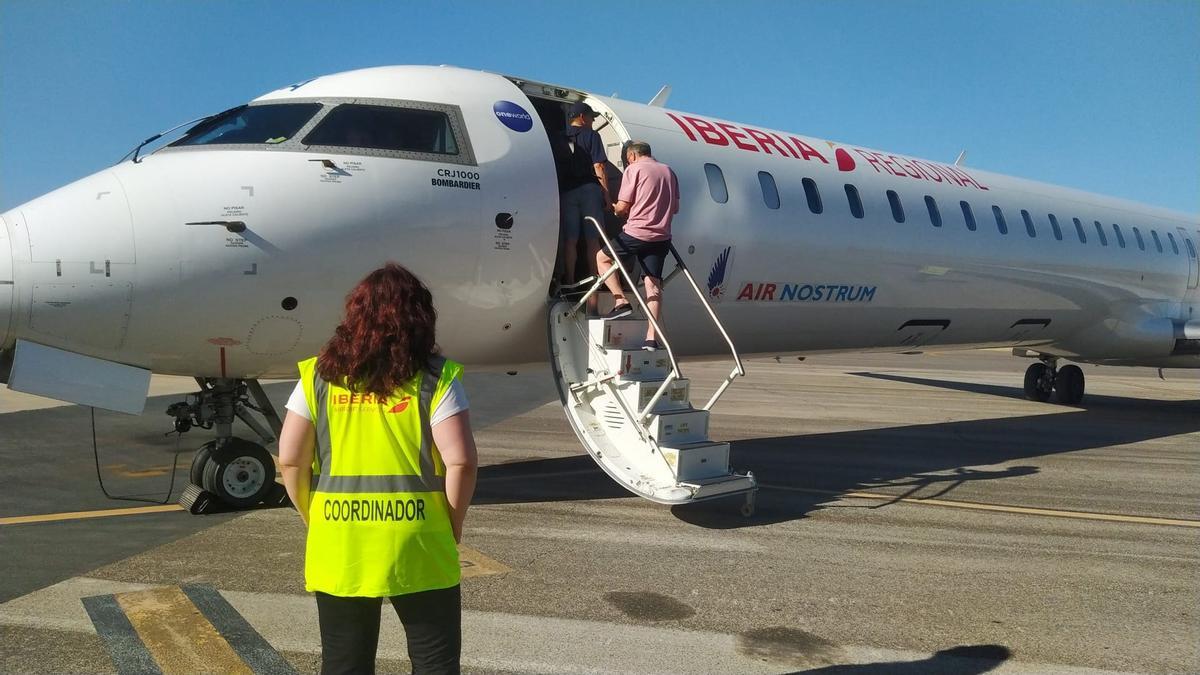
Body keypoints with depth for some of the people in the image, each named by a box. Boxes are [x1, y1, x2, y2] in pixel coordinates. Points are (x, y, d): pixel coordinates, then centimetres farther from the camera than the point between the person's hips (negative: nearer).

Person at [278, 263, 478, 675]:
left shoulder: (319, 376, 0)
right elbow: (461, 462, -12)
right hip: (417, 544, -2)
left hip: (338, 547, 3)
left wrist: (314, 520, 11)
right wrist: (453, 527, 1)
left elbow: (290, 460, -1)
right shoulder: (434, 379, -7)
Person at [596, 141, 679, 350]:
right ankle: (651, 338, -2)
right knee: (654, 283, 4)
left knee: (602, 257, 15)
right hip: (662, 236, 6)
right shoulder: (668, 171, 18)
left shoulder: (634, 169, -1)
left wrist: (614, 210, 16)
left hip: (637, 232, -6)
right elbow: (674, 208, 21)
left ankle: (621, 301, 1)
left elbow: (622, 207, -5)